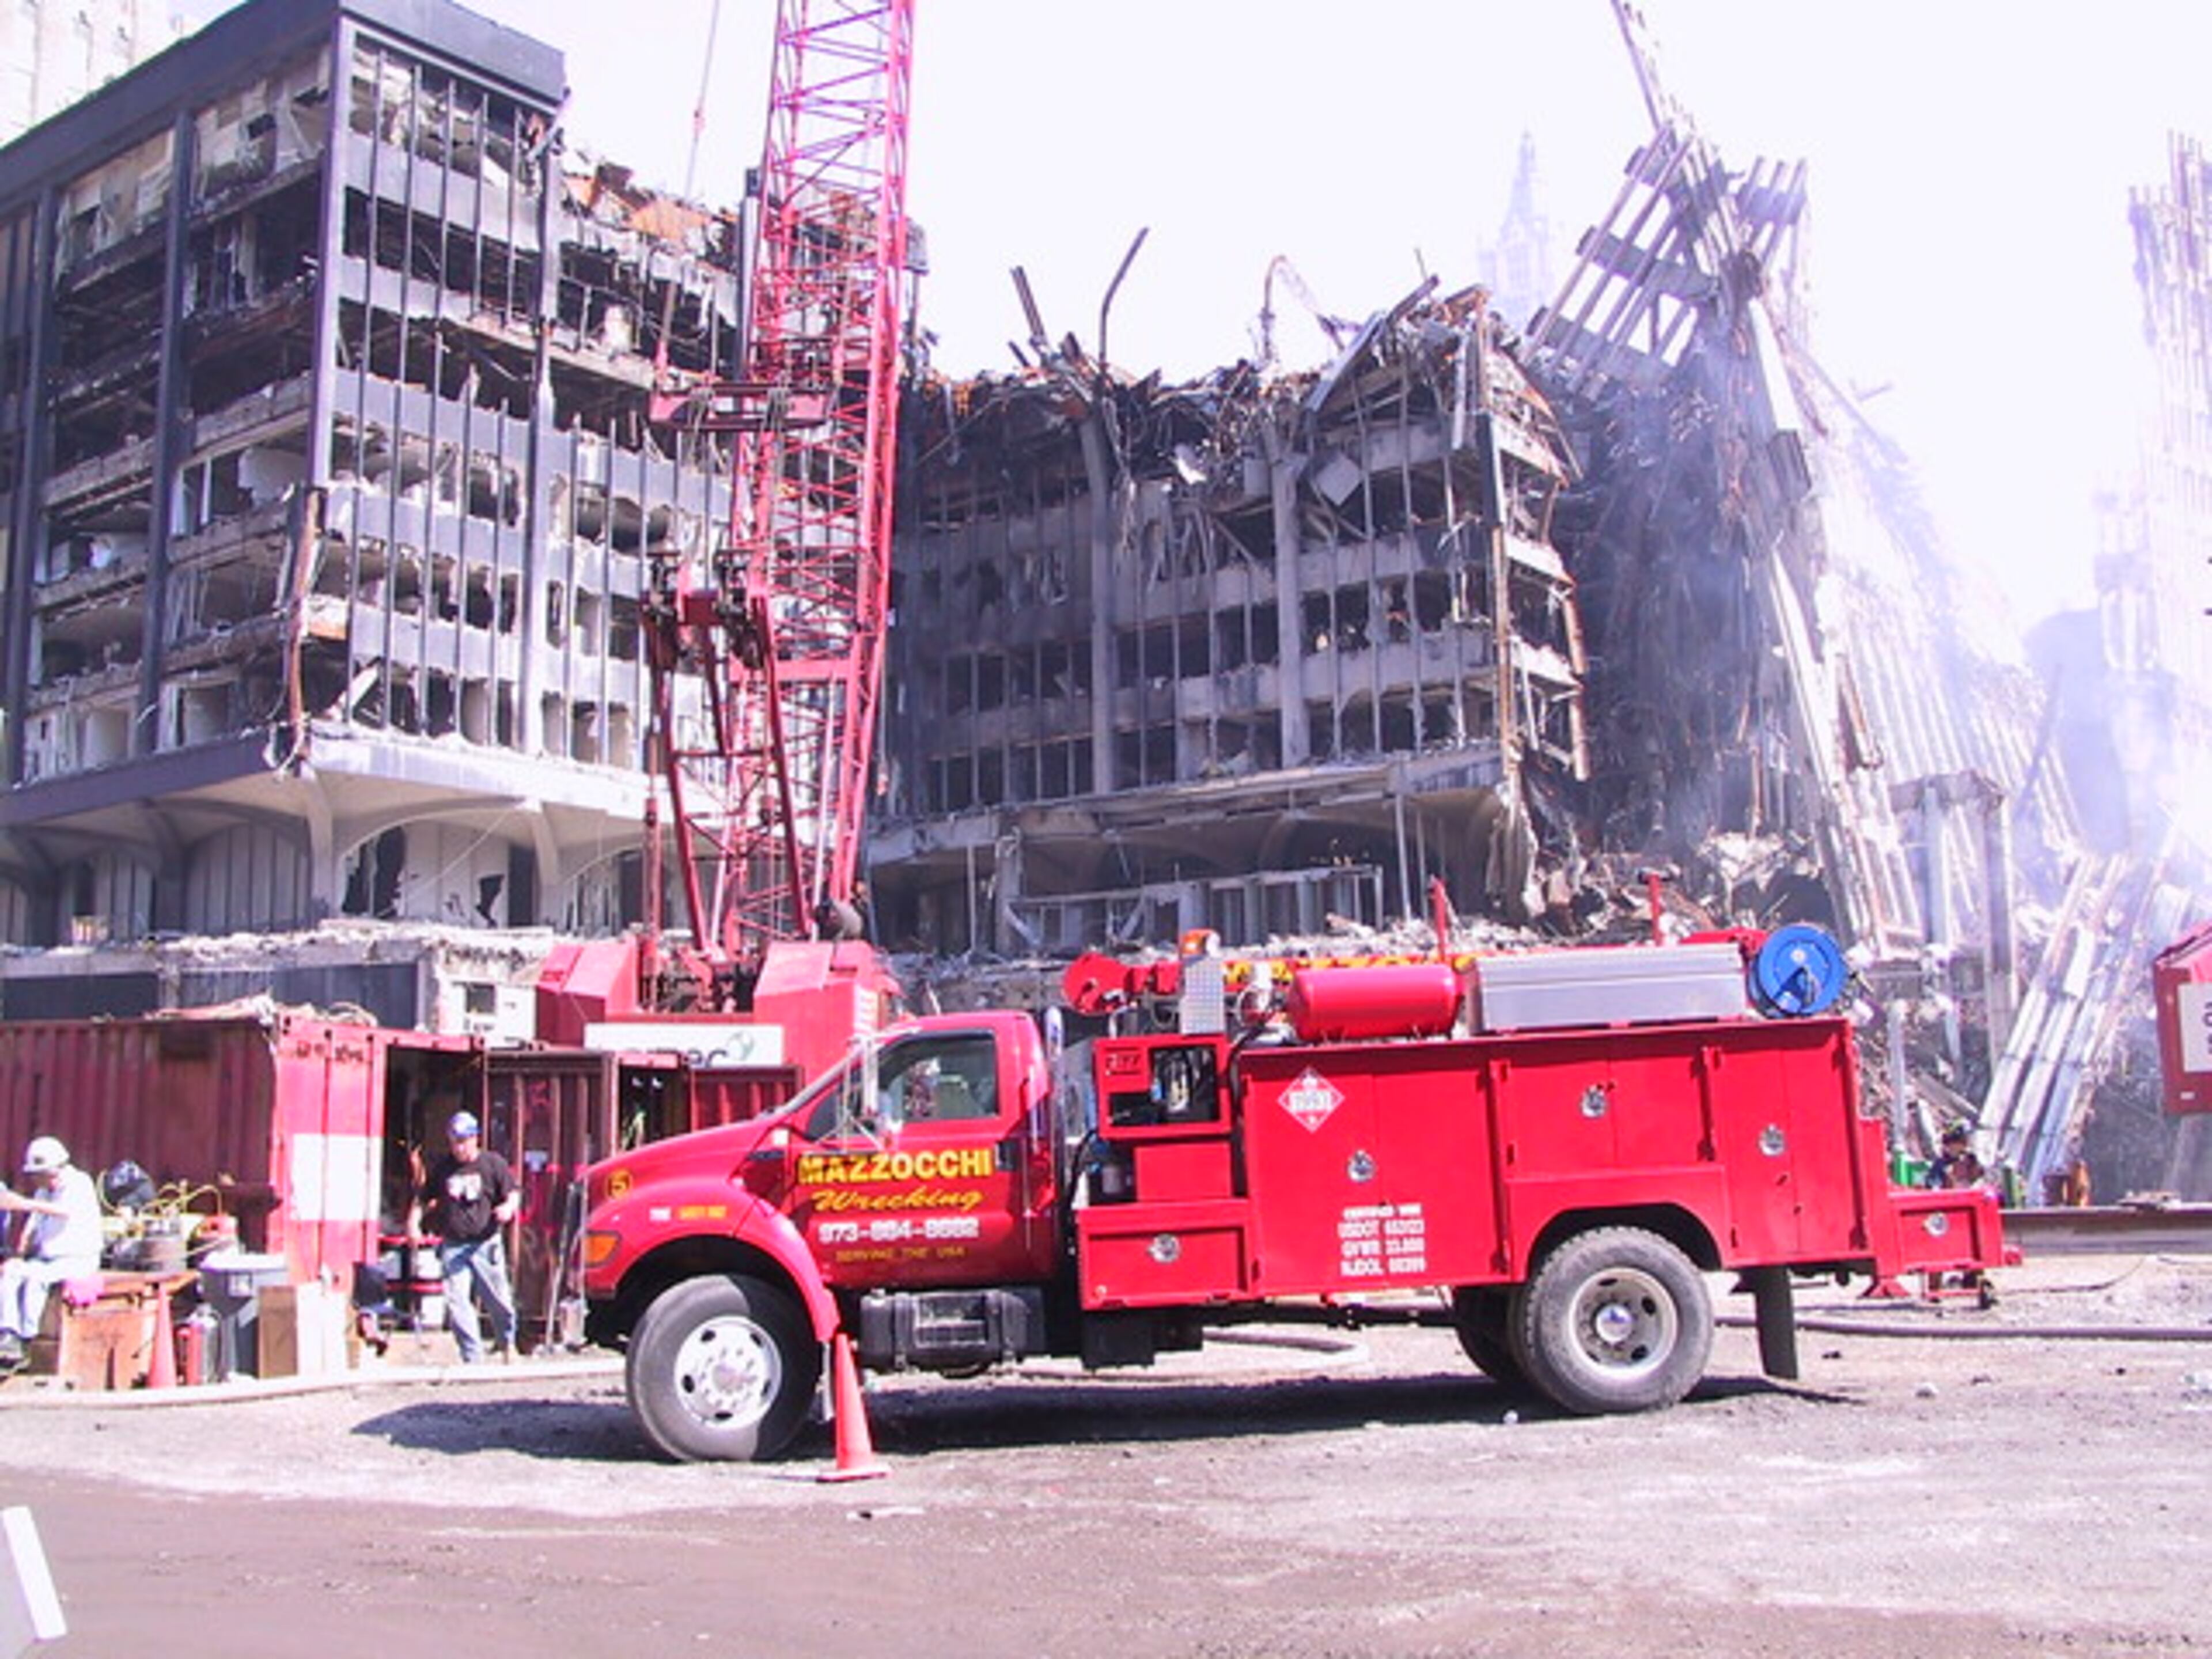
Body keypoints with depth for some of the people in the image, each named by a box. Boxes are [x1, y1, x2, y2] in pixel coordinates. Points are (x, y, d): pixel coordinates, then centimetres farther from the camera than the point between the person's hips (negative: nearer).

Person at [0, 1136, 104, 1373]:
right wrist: (20, 1254, -5)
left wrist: (26, 1204, -38)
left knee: (35, 1276, -32)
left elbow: (67, 1211, -28)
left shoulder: (80, 1183, -8)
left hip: (76, 1260, -7)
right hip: (45, 1258, 7)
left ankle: (27, 1341, -29)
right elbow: (31, 1229, 15)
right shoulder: (44, 1193, 15)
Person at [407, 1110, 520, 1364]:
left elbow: (513, 1194, 2)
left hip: (486, 1244, -2)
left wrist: (508, 1207, -20)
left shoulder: (493, 1164, 1)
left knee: (498, 1299, 5)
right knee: (457, 1302, -6)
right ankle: (472, 1357, 3)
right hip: (453, 1246, 2)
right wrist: (413, 1224, 1)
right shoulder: (442, 1168, 9)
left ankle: (508, 1343, 32)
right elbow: (422, 1199, 18)